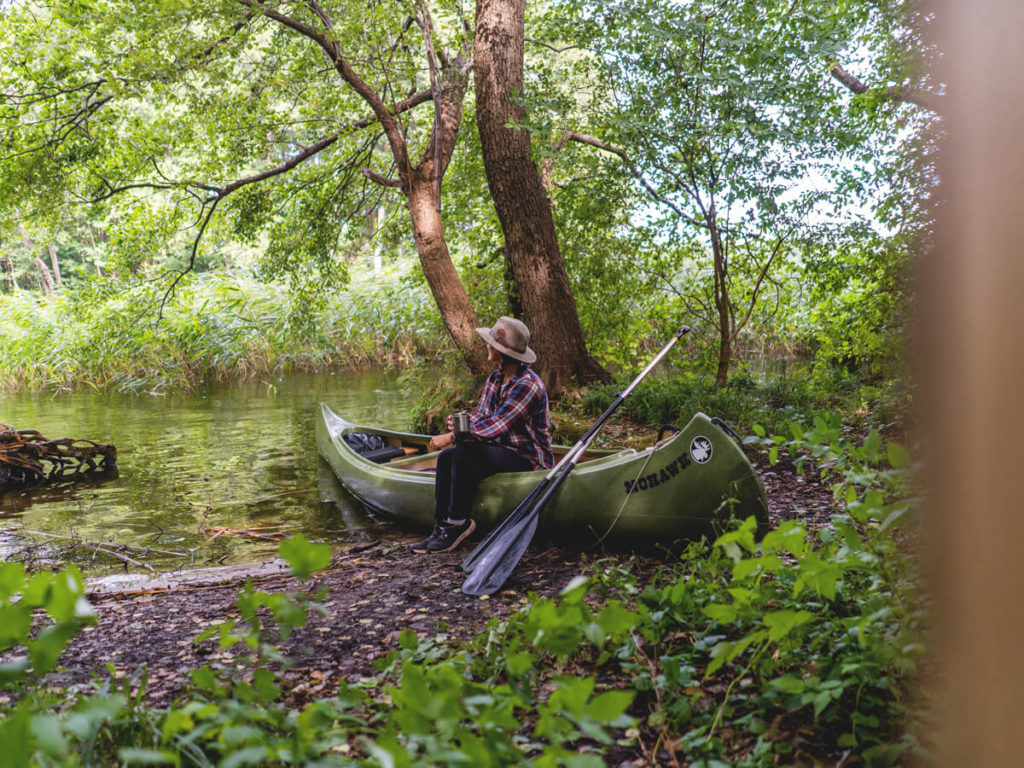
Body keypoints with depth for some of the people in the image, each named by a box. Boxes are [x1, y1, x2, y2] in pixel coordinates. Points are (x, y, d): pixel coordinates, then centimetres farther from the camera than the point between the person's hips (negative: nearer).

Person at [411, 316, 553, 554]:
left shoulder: (528, 385, -22)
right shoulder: (495, 379, 7)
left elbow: (493, 427, -25)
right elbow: (480, 415, 12)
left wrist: (450, 437, -19)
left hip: (528, 459, -9)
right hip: (503, 451, 9)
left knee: (465, 453, -28)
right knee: (447, 457, -8)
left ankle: (458, 522, -16)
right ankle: (442, 526, -9)